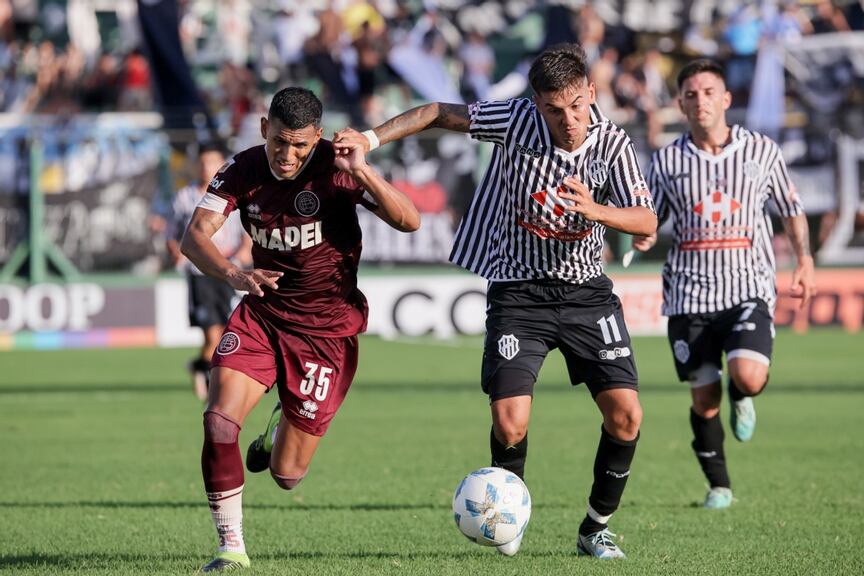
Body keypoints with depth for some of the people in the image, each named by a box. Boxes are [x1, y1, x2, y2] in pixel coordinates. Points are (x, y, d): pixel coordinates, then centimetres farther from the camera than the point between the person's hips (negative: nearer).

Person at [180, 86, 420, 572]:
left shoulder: (335, 168, -15)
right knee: (219, 419, -22)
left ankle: (282, 431, 38)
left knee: (286, 475, 0)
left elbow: (409, 221, -23)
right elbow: (195, 236, -16)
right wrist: (233, 274, -37)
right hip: (262, 314, 3)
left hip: (327, 328, -2)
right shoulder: (244, 170, -6)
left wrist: (362, 173, -39)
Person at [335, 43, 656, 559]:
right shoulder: (516, 119, -14)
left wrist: (597, 210, -35)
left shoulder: (613, 144, -11)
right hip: (518, 290, -1)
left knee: (626, 415, -8)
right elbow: (440, 113, -2)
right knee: (510, 423, -15)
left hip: (587, 290, 2)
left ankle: (596, 527, 13)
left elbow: (647, 222, -16)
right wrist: (369, 139, -10)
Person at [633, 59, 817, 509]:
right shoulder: (666, 161, 5)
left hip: (749, 287, -1)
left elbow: (790, 210, 16)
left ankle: (742, 399, 15)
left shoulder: (761, 151, 4)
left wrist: (804, 261, 6)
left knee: (748, 375, -24)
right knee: (704, 399, 3)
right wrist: (642, 238, -11)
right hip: (690, 293, 1)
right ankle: (718, 486, 23)